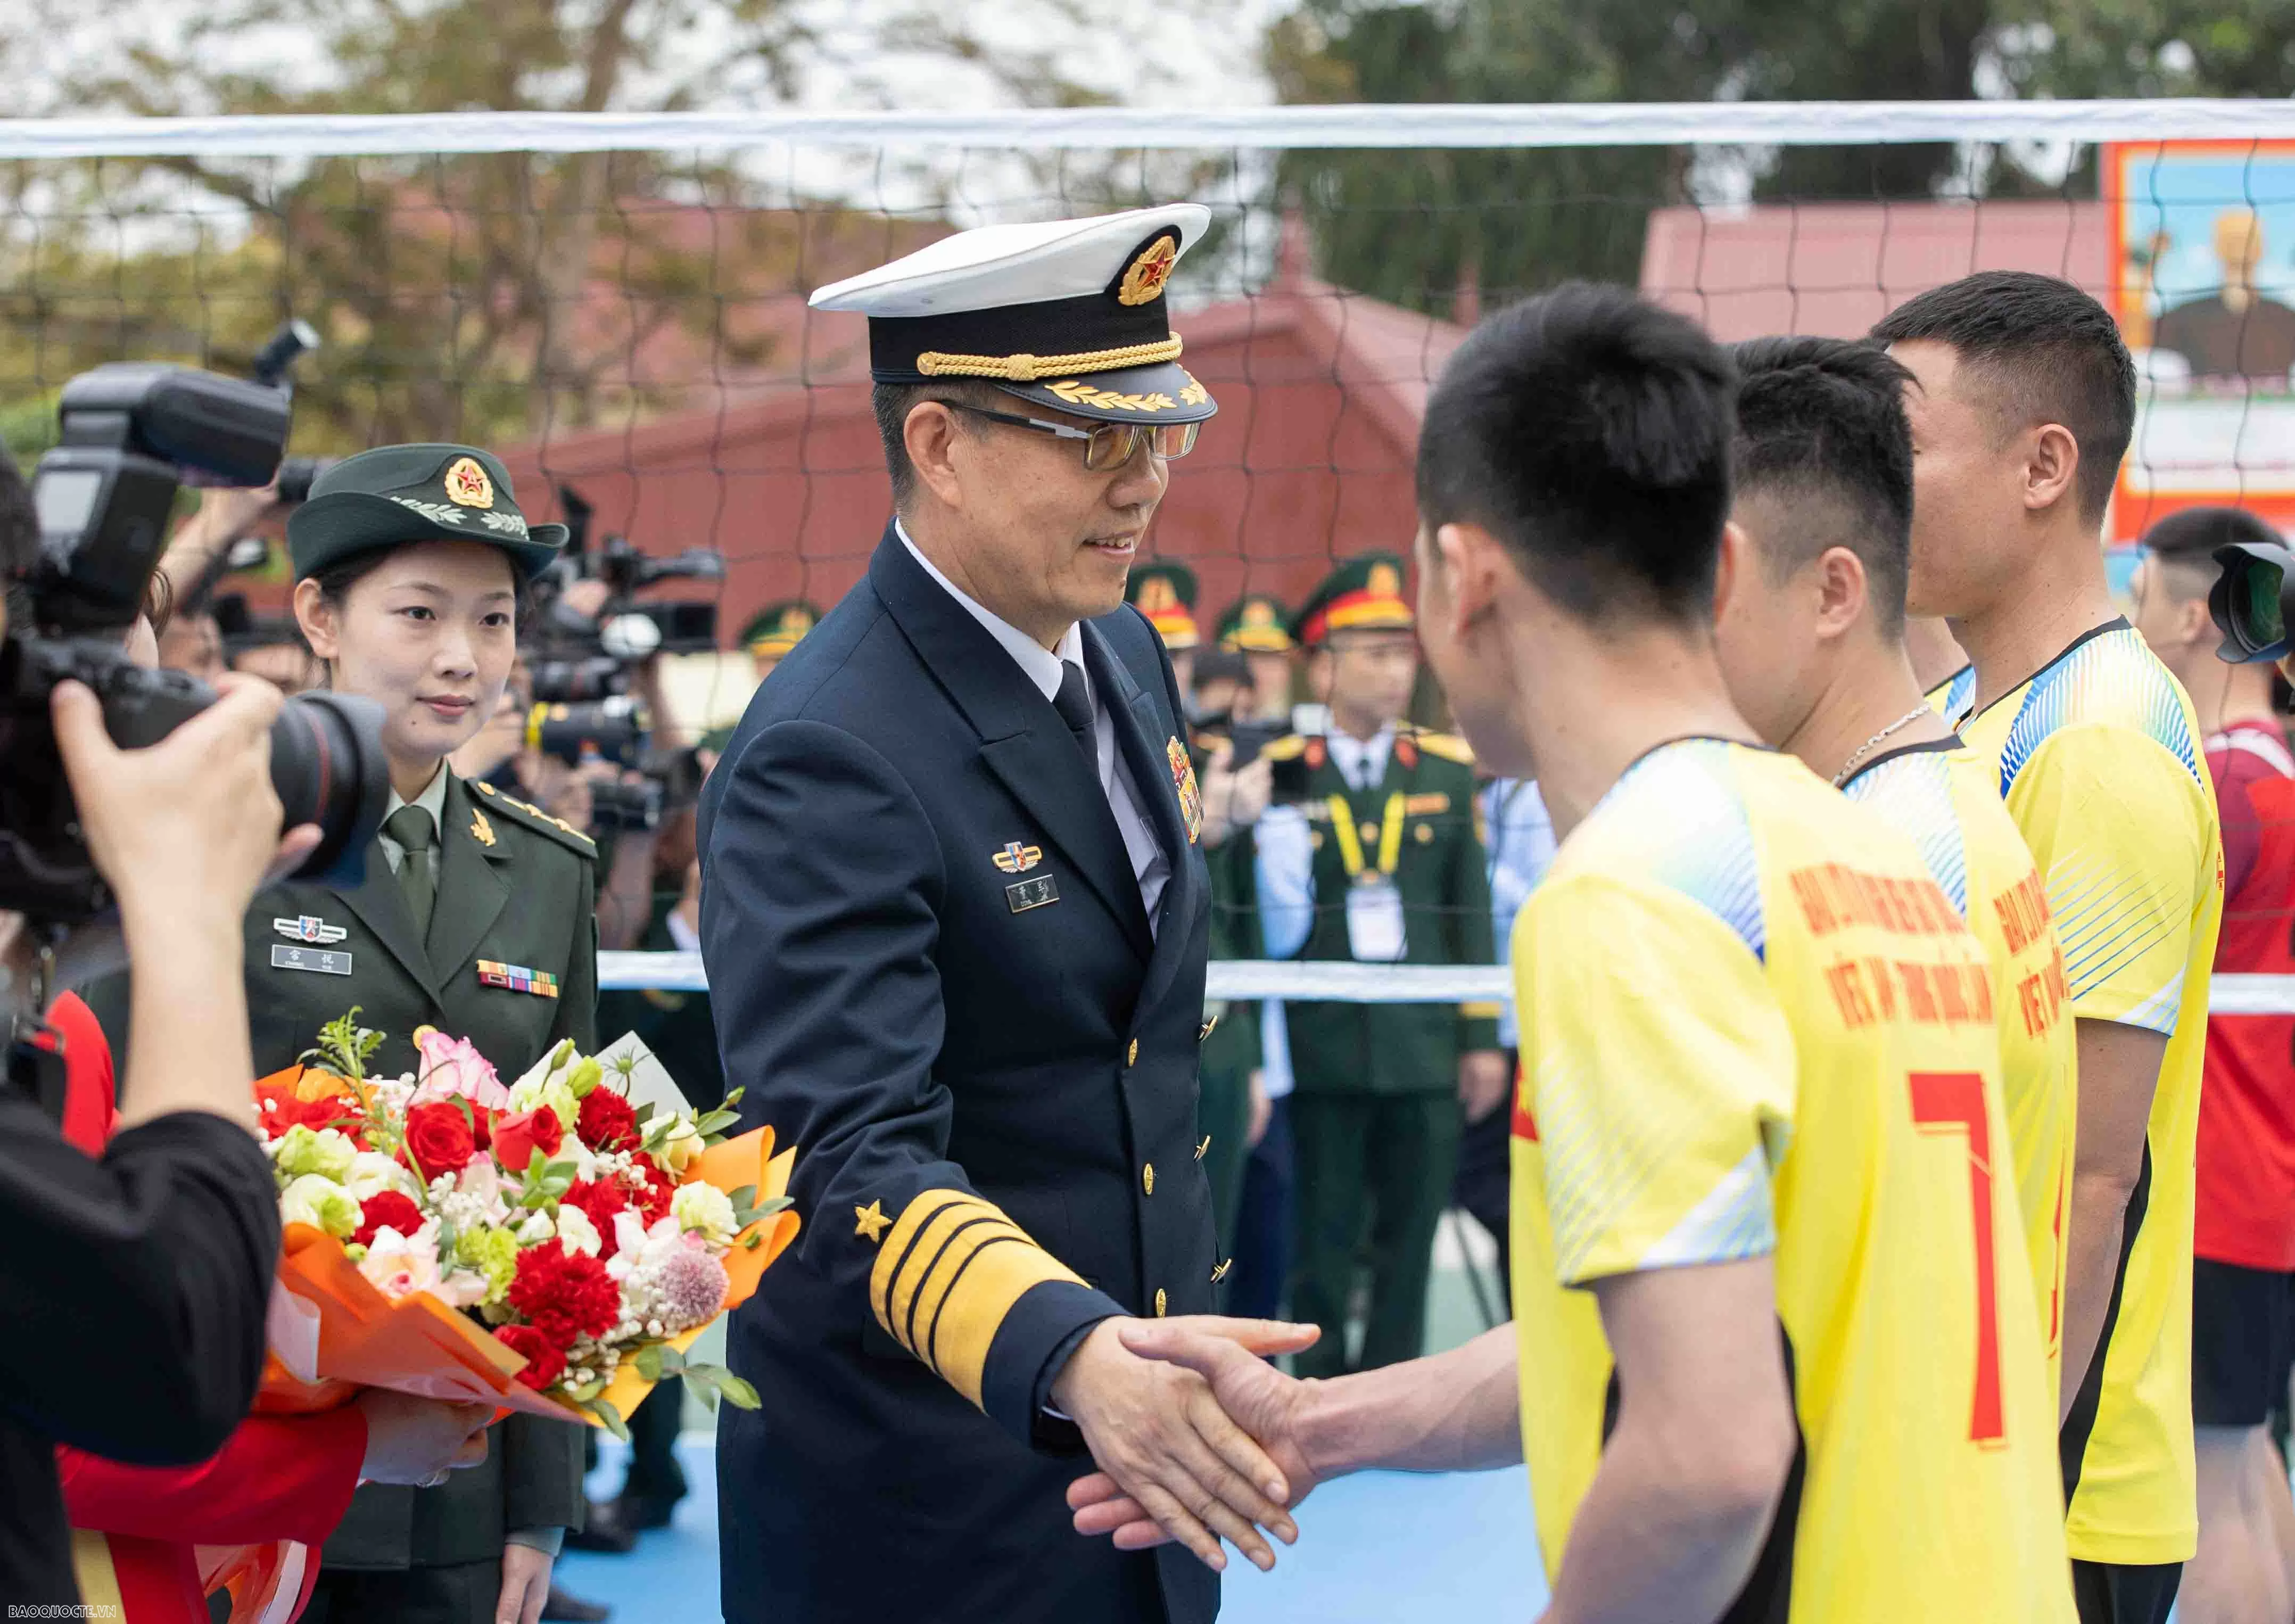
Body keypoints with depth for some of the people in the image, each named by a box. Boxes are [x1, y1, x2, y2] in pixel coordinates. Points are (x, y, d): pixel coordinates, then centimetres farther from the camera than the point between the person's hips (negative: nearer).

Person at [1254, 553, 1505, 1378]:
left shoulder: (1448, 769, 8)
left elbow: (1473, 909, 10)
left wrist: (1482, 1037, 6)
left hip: (1424, 1053, 3)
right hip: (1320, 1054, -3)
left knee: (1408, 1249, 7)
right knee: (1321, 1253, 4)